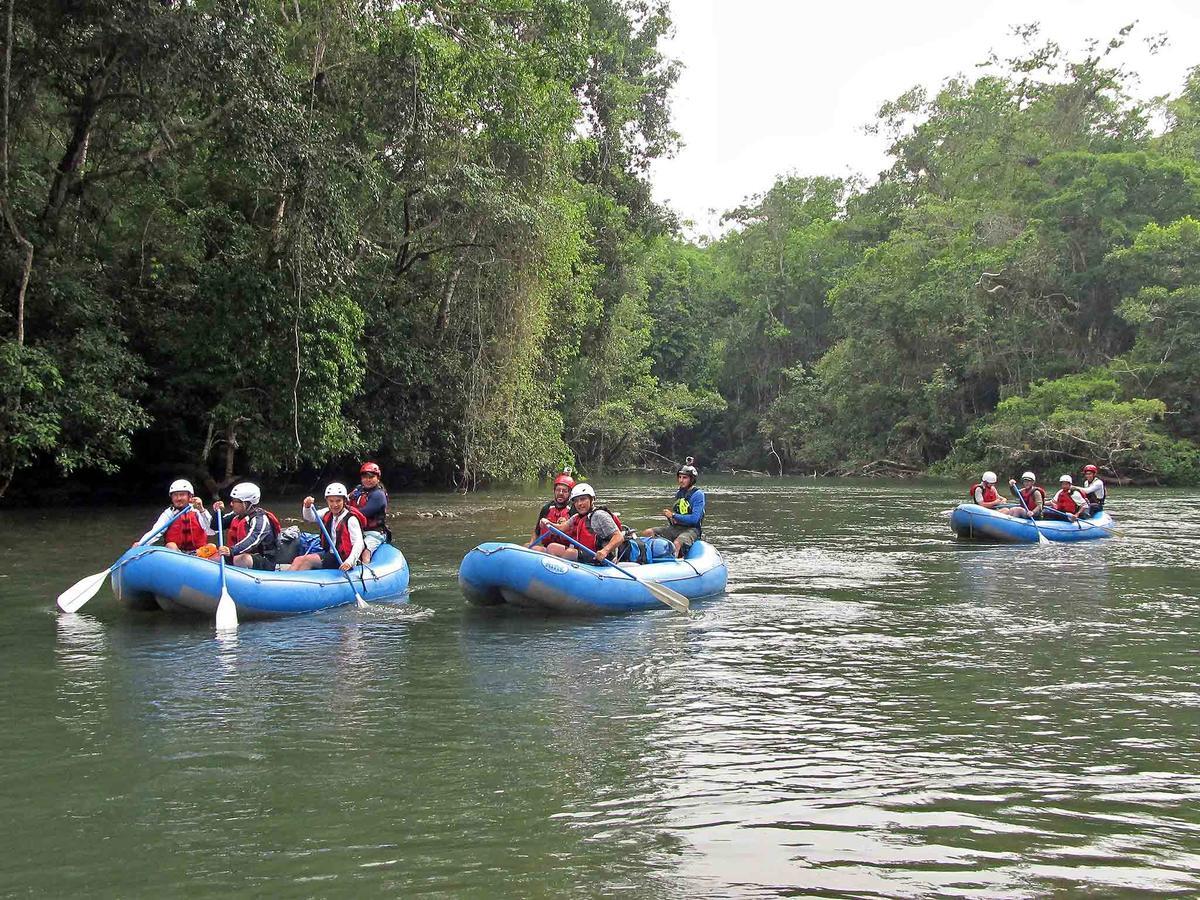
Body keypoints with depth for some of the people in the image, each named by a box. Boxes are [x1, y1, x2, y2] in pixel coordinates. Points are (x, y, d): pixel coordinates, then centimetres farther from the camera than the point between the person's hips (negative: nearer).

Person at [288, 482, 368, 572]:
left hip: (342, 560, -8)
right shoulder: (328, 513, 7)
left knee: (308, 560, -19)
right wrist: (308, 506, -20)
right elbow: (310, 517, 3)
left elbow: (359, 543, -25)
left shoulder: (351, 519, -17)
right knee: (298, 560, -4)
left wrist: (350, 562, -40)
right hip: (329, 554, 8)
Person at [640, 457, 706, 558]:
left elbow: (694, 519, -20)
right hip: (676, 527, 8)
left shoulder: (698, 494, -10)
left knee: (676, 544, -40)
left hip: (692, 530, -8)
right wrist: (671, 518, 0)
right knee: (647, 533, -6)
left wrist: (674, 515, -13)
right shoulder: (679, 493, 13)